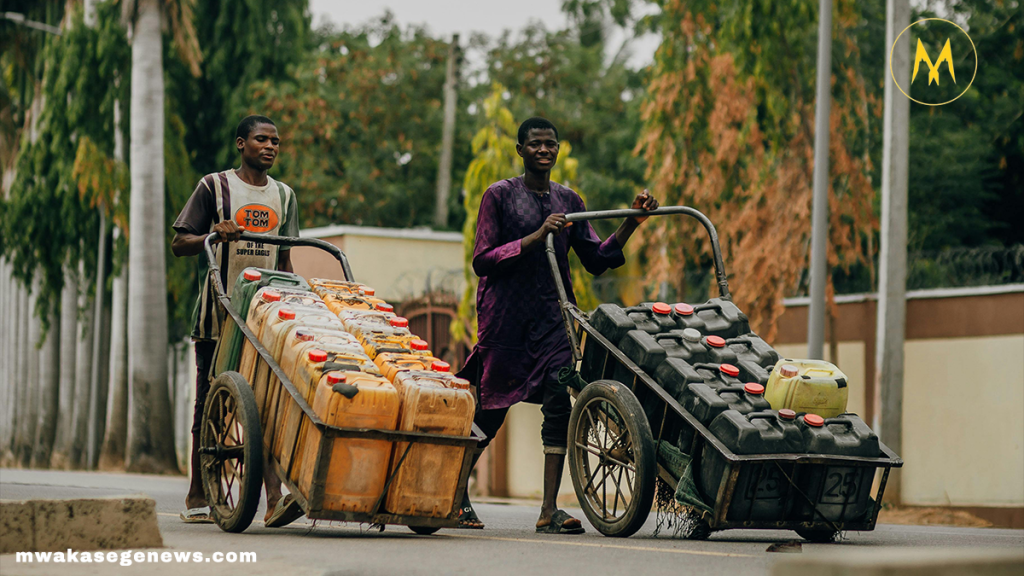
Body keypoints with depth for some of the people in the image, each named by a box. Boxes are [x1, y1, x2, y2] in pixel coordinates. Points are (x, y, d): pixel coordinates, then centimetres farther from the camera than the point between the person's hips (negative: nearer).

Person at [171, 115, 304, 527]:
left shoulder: (284, 196, 17)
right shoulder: (214, 187, 3)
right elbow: (179, 244, 1)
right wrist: (213, 235, -18)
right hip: (218, 315, -3)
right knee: (209, 403, 1)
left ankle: (275, 496, -20)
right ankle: (197, 498, 9)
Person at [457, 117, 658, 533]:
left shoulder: (568, 201, 14)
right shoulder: (500, 195, 0)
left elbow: (596, 260, 11)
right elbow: (482, 260, -8)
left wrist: (632, 223, 0)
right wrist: (536, 237, -18)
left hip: (553, 315, 4)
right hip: (506, 316, -3)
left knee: (559, 405, -12)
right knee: (490, 412, 4)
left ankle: (549, 511, -12)